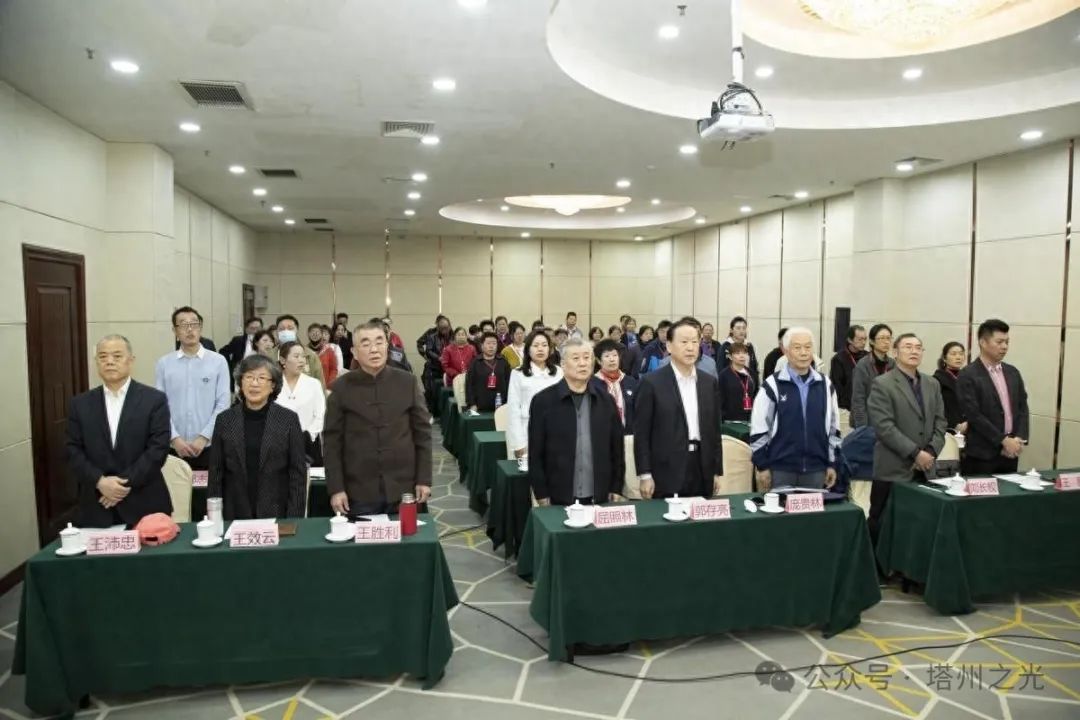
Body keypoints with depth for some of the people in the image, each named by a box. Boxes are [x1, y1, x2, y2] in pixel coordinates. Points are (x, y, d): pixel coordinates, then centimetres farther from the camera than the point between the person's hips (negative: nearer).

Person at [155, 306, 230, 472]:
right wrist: (174, 438, -9)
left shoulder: (218, 361, -3)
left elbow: (223, 404, -4)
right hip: (174, 447, 1)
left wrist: (204, 437, -10)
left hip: (208, 446, -1)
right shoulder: (163, 363, 2)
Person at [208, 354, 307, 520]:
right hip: (235, 514, 2)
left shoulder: (288, 419, -2)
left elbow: (298, 472, -3)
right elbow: (216, 472, 5)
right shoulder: (225, 420, 3)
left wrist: (294, 518, -8)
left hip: (277, 513, -1)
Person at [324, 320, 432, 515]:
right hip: (359, 490, -1)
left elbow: (423, 432, 3)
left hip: (403, 487, 1)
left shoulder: (407, 382, 0)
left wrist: (424, 479, 0)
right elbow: (332, 440, 0)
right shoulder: (342, 387, -2)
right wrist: (336, 488, -4)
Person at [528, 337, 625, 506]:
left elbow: (617, 448, 9)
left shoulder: (605, 400, 5)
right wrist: (541, 494, -6)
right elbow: (535, 453, -4)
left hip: (599, 497, 3)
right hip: (559, 498, -2)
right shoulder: (543, 400, -5)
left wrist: (616, 488, 6)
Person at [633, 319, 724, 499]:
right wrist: (645, 475, -10)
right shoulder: (651, 383, -6)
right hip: (666, 474, -4)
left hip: (702, 472, 4)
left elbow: (714, 428, 12)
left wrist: (717, 471, 10)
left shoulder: (709, 382, 9)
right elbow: (641, 433, -6)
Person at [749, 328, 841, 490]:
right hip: (780, 468, -3)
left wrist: (832, 464, 10)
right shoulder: (772, 385, -5)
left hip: (816, 468, 3)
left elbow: (833, 427, 12)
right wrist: (762, 466, -6)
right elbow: (758, 428, -5)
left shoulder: (826, 385, 6)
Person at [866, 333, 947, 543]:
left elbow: (940, 422, 11)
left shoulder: (932, 384, 14)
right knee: (882, 525, 1)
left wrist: (931, 452, -5)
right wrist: (915, 453, -15)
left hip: (925, 469, 6)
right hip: (893, 470, -5)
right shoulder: (882, 384, -7)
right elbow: (884, 427, -15)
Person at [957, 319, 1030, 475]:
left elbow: (1023, 407, 10)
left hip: (1011, 453, 6)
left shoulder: (1013, 373, 11)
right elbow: (974, 415, -15)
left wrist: (1020, 438, -5)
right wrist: (1003, 440, -15)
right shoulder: (968, 376, -10)